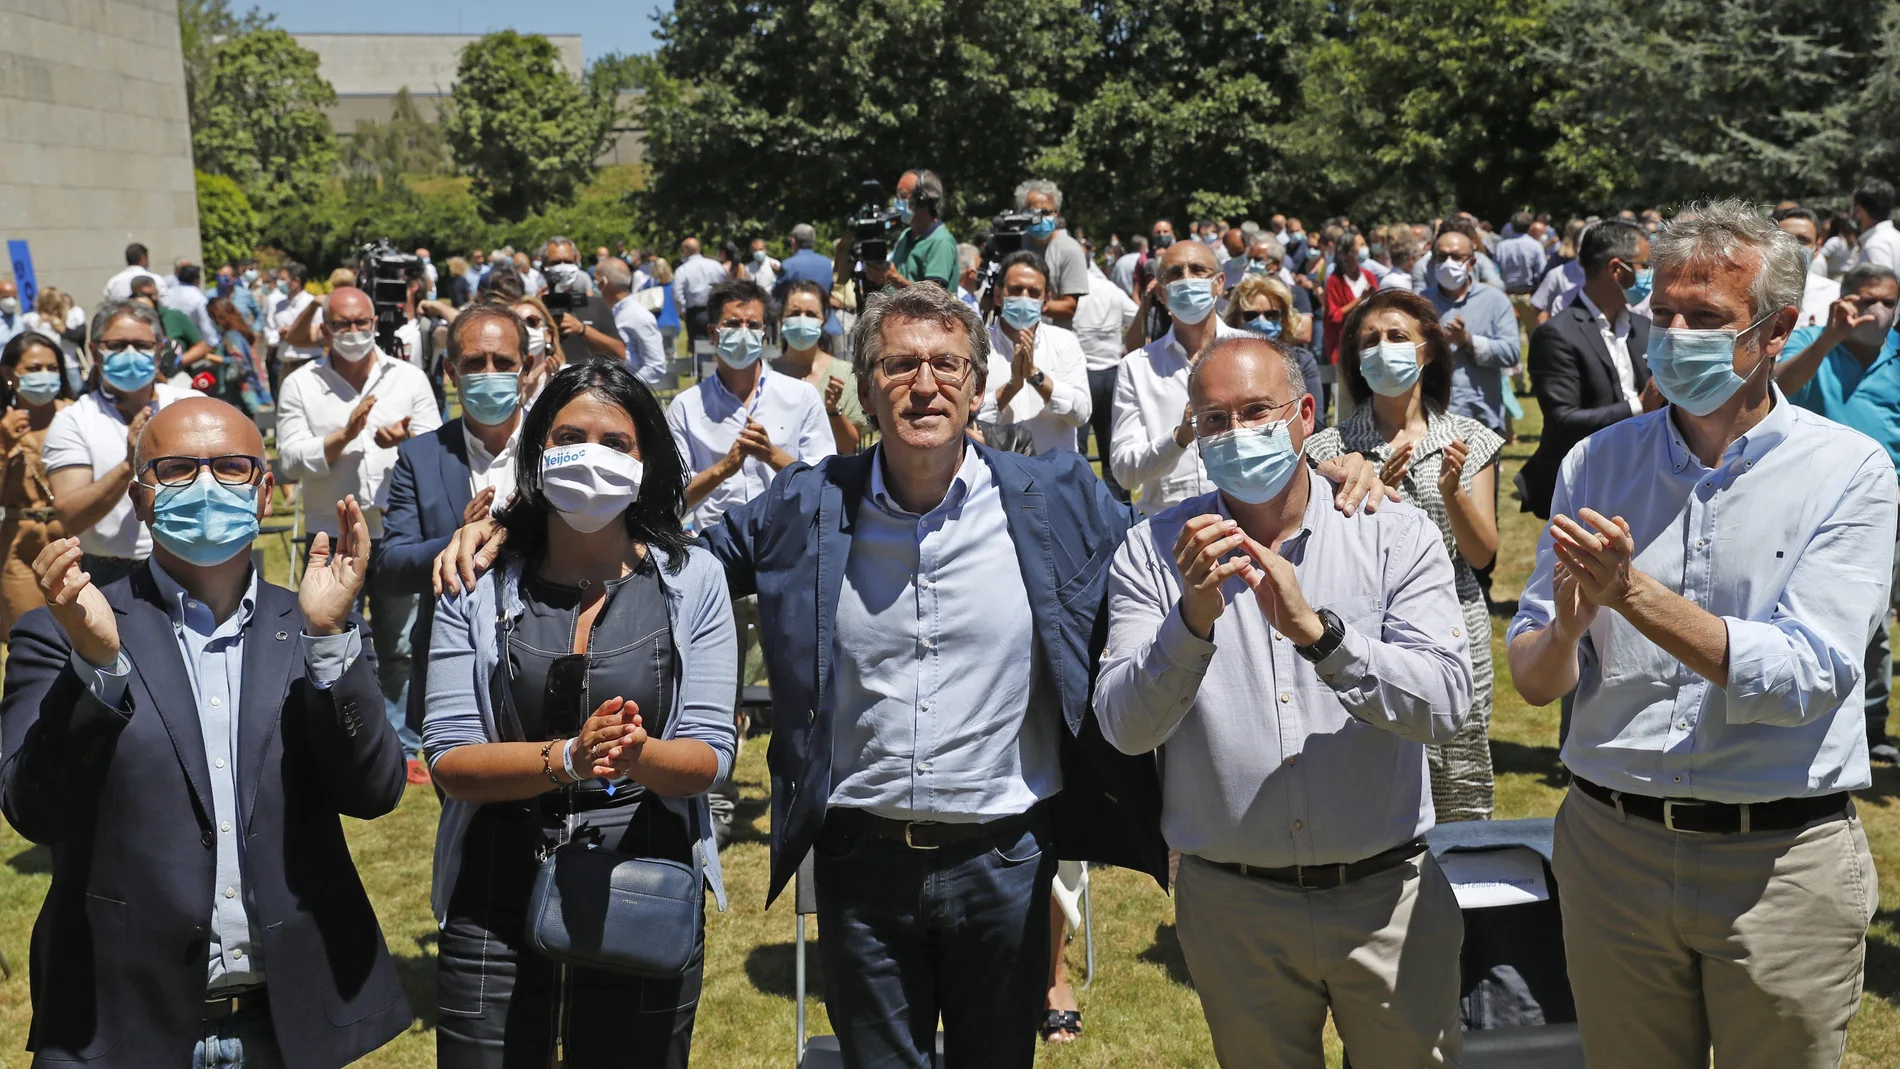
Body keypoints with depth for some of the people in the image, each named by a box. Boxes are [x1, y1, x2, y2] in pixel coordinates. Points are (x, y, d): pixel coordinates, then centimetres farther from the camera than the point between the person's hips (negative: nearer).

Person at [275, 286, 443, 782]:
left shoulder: (409, 378, 6)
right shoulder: (300, 386, 4)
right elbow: (291, 461, -5)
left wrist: (405, 441, -18)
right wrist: (344, 435, -18)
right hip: (331, 536, 0)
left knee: (401, 646, 6)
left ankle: (403, 747, 17)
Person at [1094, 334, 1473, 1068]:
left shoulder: (1396, 535, -4)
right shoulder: (1152, 553, -3)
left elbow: (1445, 705, -16)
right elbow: (1126, 727, -12)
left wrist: (1315, 631, -28)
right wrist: (1194, 619, -28)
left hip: (1386, 898, 0)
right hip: (1232, 906, 1)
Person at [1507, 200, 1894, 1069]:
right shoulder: (1598, 463, 2)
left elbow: (1803, 678, -18)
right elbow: (1531, 679, 0)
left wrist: (1632, 592, -26)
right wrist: (1564, 630, -23)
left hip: (1784, 861, -2)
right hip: (1611, 845, 3)